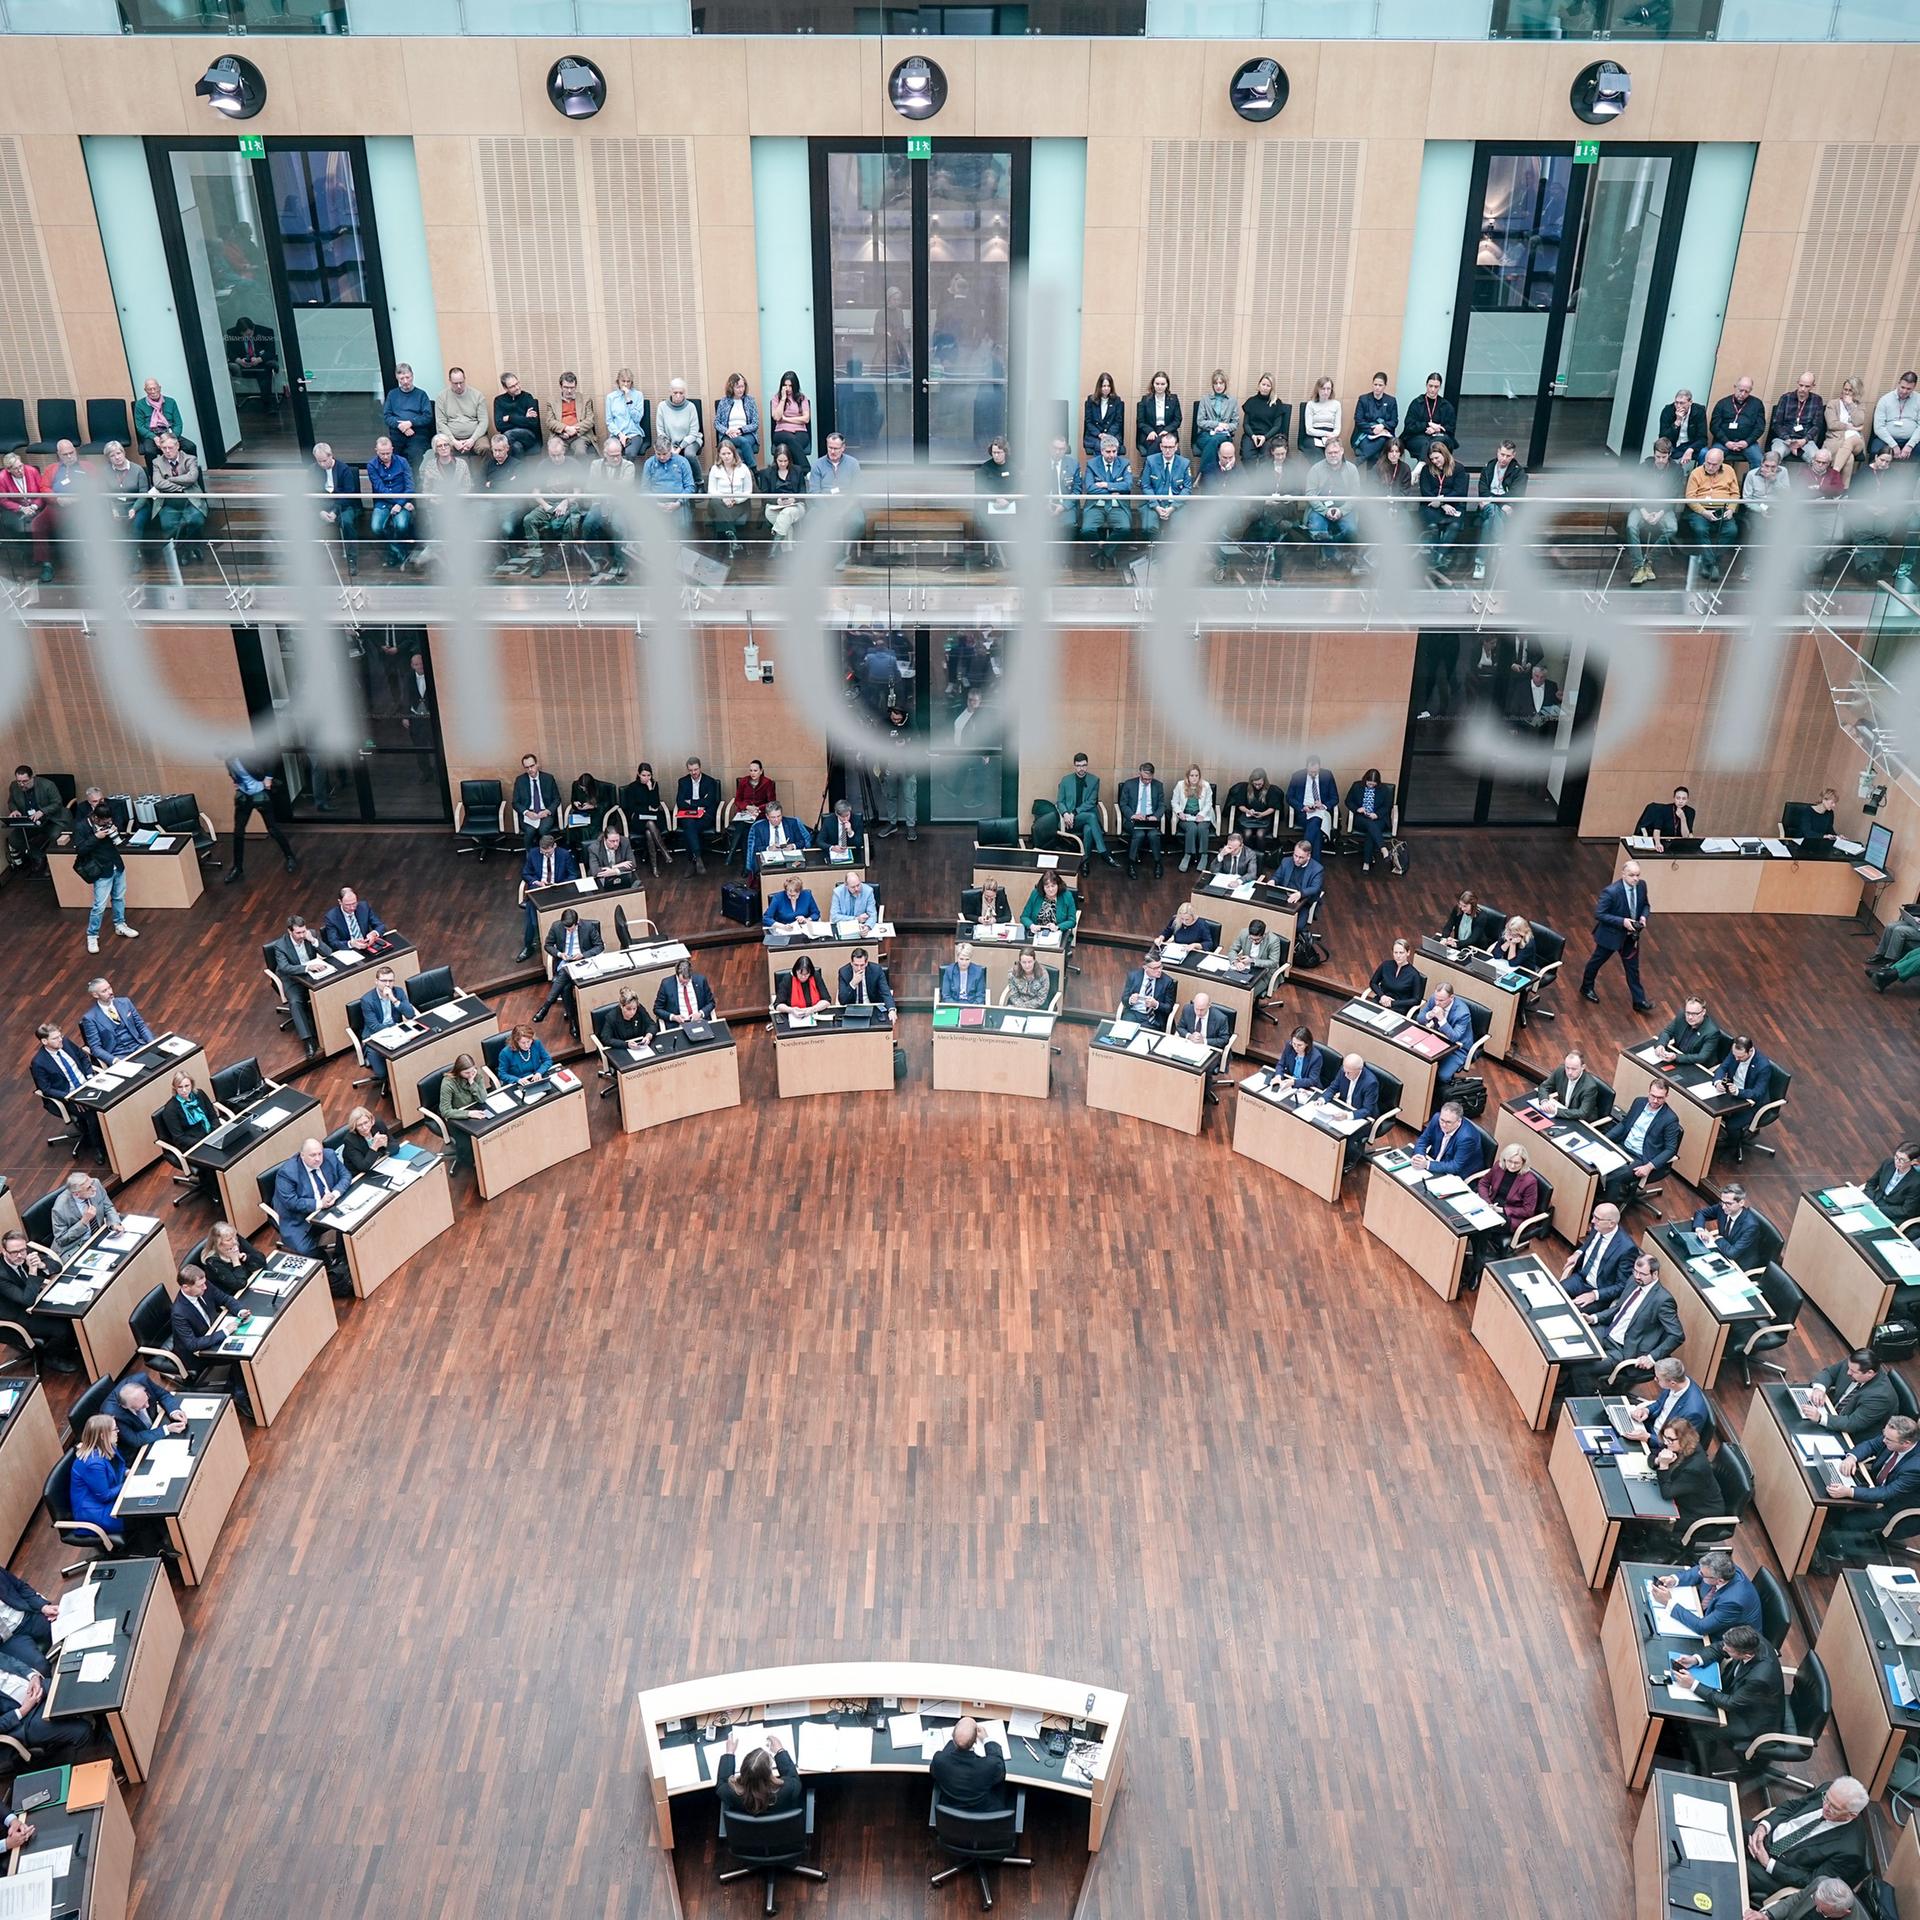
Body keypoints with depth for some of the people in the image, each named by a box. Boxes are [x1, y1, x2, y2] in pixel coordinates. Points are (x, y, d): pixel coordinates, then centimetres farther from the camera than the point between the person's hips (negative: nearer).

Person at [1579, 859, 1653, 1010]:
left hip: (1631, 935, 5)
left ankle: (1639, 1001, 21)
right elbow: (1598, 914, -26)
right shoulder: (1611, 891, -30)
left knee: (1633, 967, 11)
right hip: (1611, 934, -5)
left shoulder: (1641, 885, -10)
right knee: (1597, 961, 19)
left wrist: (1644, 916, -14)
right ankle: (1586, 988, 42)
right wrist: (1622, 921, -31)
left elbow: (1645, 904, 7)